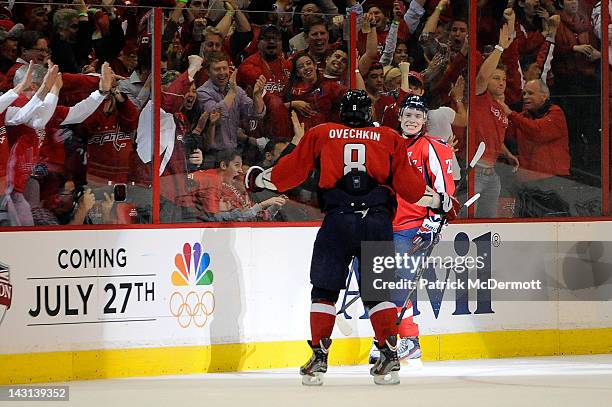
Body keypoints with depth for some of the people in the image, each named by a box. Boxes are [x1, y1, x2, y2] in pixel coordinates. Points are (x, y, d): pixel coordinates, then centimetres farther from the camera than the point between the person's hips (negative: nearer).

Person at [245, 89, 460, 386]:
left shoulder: (320, 134, 14)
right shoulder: (389, 139, 15)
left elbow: (293, 169, 16)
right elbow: (407, 183, 12)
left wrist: (258, 178, 32)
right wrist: (440, 201, 26)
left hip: (337, 220, -1)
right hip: (378, 221, 1)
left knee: (325, 289, 9)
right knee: (377, 290, 11)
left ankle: (319, 358, 3)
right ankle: (389, 356, 2)